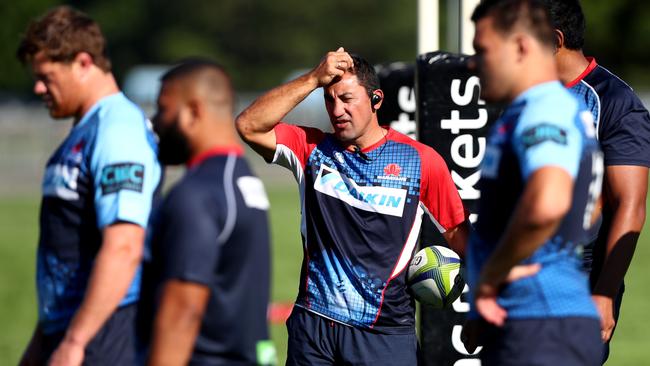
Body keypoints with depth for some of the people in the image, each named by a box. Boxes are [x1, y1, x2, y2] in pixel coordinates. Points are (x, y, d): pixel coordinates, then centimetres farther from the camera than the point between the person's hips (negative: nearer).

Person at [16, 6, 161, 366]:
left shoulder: (118, 131, -15)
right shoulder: (81, 134, 16)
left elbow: (123, 249, -24)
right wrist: (44, 336, 25)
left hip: (103, 336, -10)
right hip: (68, 331, 10)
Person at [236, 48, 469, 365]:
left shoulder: (421, 160, 1)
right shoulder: (312, 148, 7)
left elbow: (456, 231, 6)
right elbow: (249, 126, -6)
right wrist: (314, 78, -12)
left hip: (385, 330, -2)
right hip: (313, 322, 2)